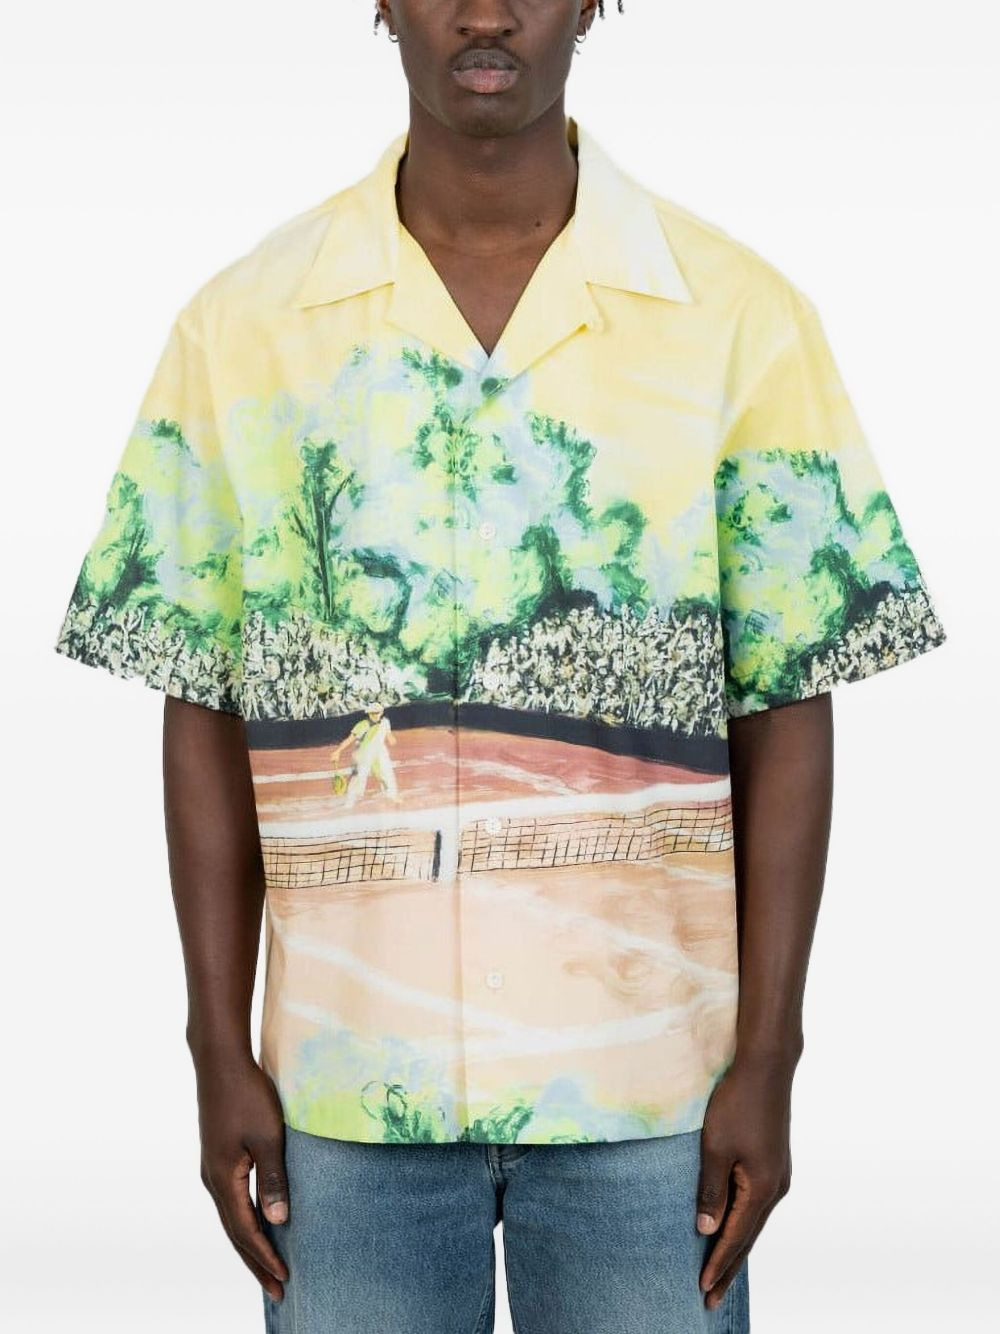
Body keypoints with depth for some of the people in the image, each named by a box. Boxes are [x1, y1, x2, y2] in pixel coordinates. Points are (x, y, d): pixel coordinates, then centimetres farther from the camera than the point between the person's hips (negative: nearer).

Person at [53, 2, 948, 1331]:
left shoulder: (739, 315, -2)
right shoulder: (245, 323, 1)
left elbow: (787, 711, 0)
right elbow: (204, 717, 3)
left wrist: (768, 1062, -4)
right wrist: (219, 1051, 0)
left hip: (646, 1079, 0)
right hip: (346, 1080, 1)